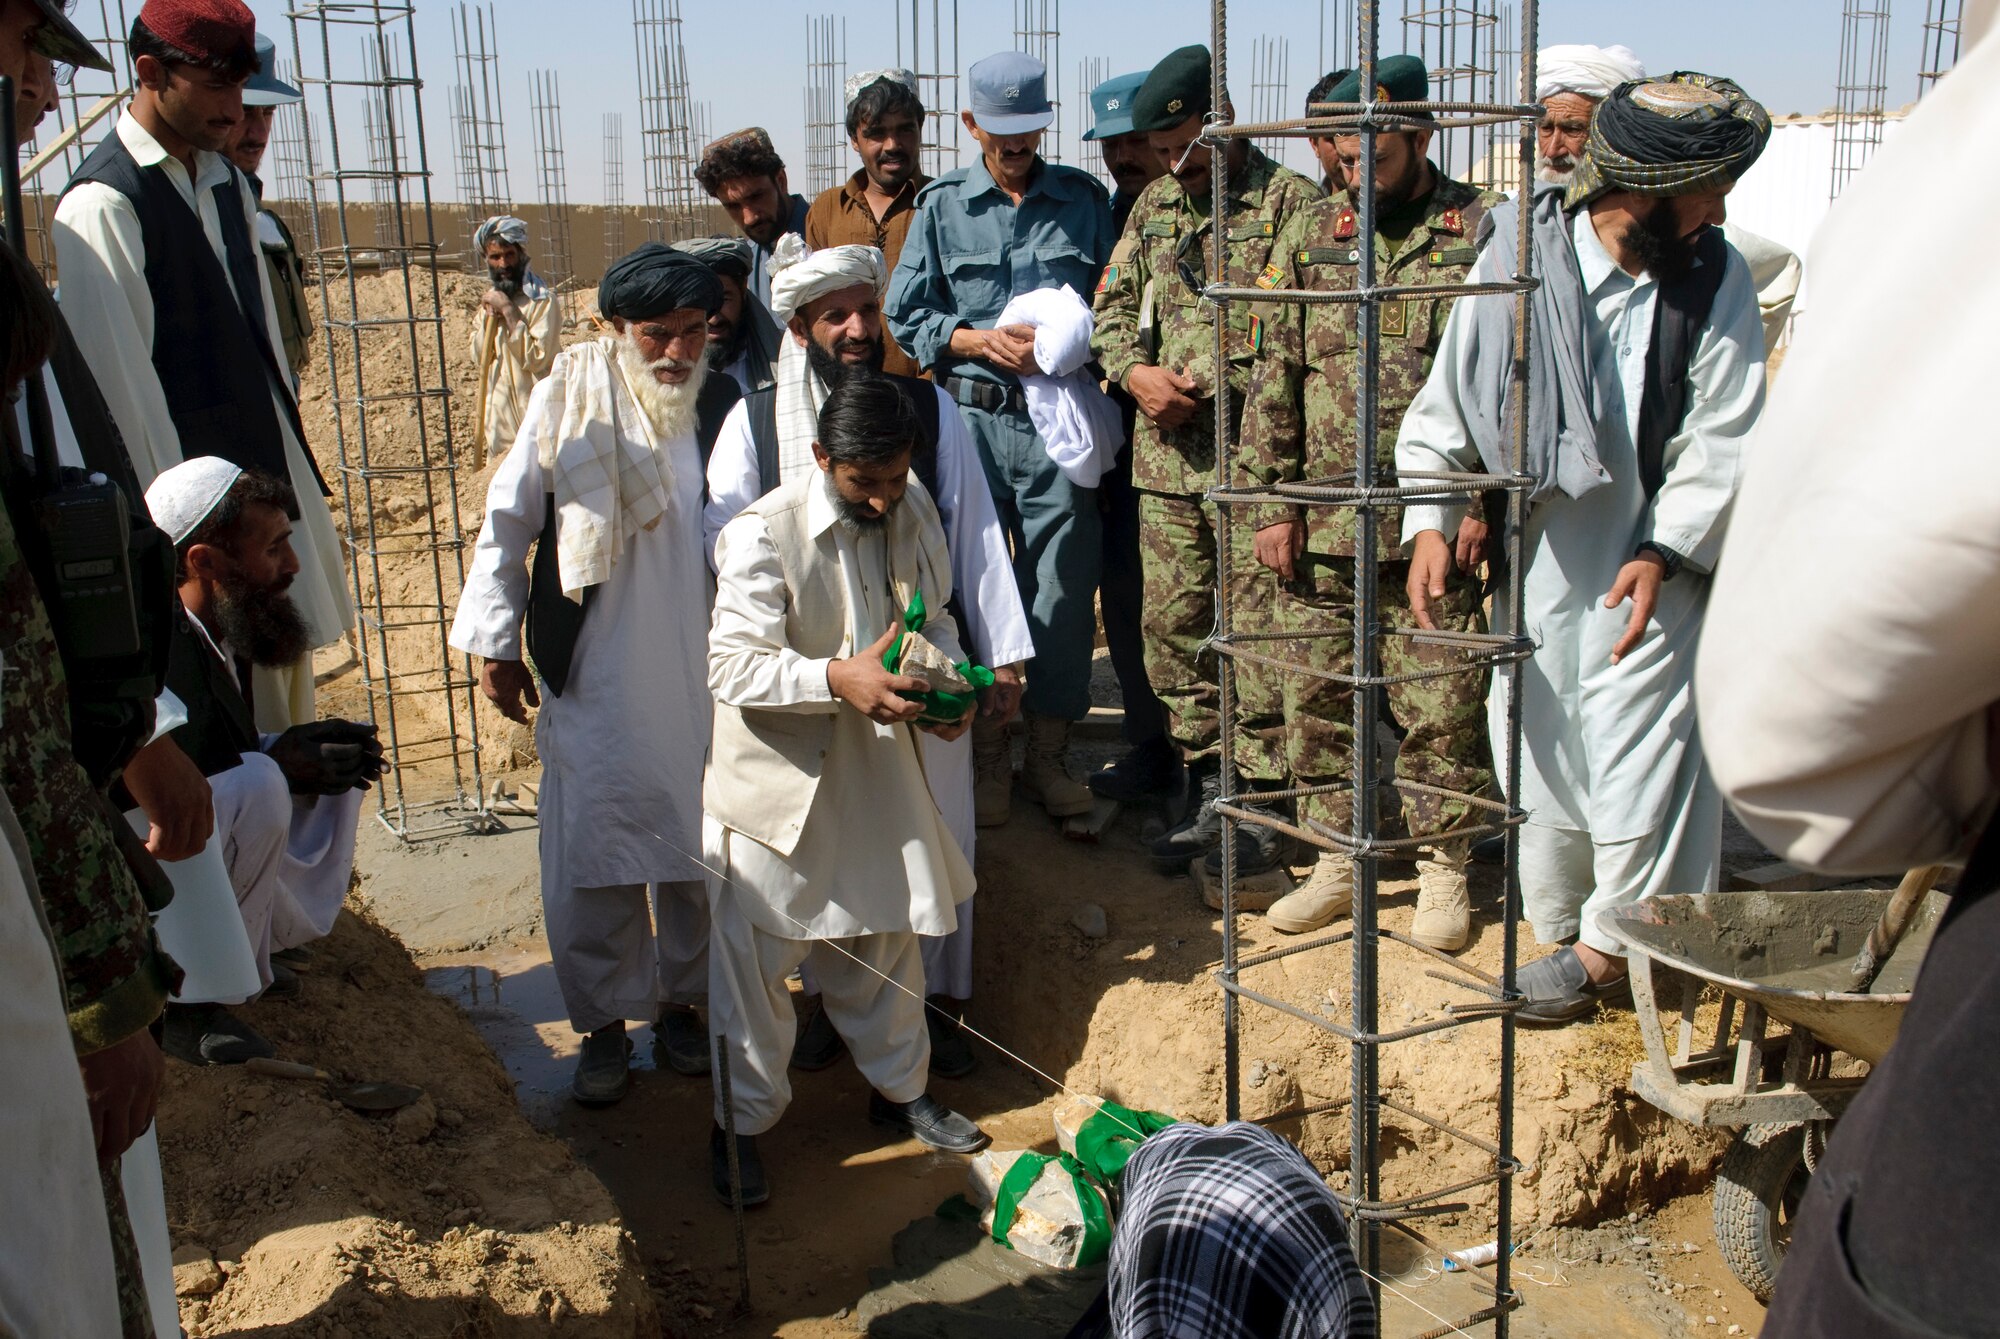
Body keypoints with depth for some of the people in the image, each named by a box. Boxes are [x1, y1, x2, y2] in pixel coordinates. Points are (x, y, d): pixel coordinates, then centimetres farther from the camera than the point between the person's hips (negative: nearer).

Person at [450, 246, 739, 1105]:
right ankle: (603, 1023, 22)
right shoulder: (568, 401, -6)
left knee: (697, 852, 11)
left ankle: (678, 1000, 32)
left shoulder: (723, 408, -3)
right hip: (592, 685, -1)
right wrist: (496, 645, 3)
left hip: (701, 682, 1)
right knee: (591, 861, 4)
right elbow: (507, 526, 2)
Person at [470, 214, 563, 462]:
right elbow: (480, 358, 8)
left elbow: (537, 358, -21)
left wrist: (508, 311, -20)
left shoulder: (543, 300, -11)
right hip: (499, 412, 7)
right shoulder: (491, 298, 12)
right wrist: (489, 316, -7)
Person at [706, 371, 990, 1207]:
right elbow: (729, 664, -25)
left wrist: (950, 678, -8)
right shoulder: (763, 534, -20)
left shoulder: (913, 514, -1)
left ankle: (900, 1089, 39)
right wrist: (837, 677, -37)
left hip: (875, 763, 5)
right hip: (774, 771, -5)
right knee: (752, 957, 4)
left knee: (886, 938, 19)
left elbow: (934, 614, 13)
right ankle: (741, 1122, 23)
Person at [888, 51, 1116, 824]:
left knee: (1063, 586, 1)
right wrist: (982, 341, -9)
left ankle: (1050, 752, 15)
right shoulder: (941, 205, 10)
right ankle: (986, 755, 16)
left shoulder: (1083, 200, 11)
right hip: (970, 418, 0)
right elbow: (905, 317, 6)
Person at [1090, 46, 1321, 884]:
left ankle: (1263, 805, 8)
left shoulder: (1291, 202, -3)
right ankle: (1208, 786, 23)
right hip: (1166, 454, 6)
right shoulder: (1154, 208, 16)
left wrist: (1211, 388, -15)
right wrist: (1137, 372, -1)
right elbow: (1112, 309, 20)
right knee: (1172, 623, 9)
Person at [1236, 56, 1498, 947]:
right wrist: (1272, 503, 2)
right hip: (1322, 527, 3)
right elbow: (1274, 378, 8)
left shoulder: (1483, 231, 0)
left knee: (1442, 707, 4)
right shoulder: (1310, 236, 8)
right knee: (1319, 699, 9)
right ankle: (1340, 858, 24)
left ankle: (1442, 867, 21)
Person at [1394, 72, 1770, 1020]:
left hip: (1650, 571, -1)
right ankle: (1560, 927, 30)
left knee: (1638, 755, -2)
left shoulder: (1716, 280, -5)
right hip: (1533, 560, 2)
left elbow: (1723, 441, -8)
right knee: (1536, 753, 11)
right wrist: (1430, 523, -11)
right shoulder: (1516, 262, -7)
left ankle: (1607, 944, 16)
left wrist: (1666, 552, -21)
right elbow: (1445, 407, 0)